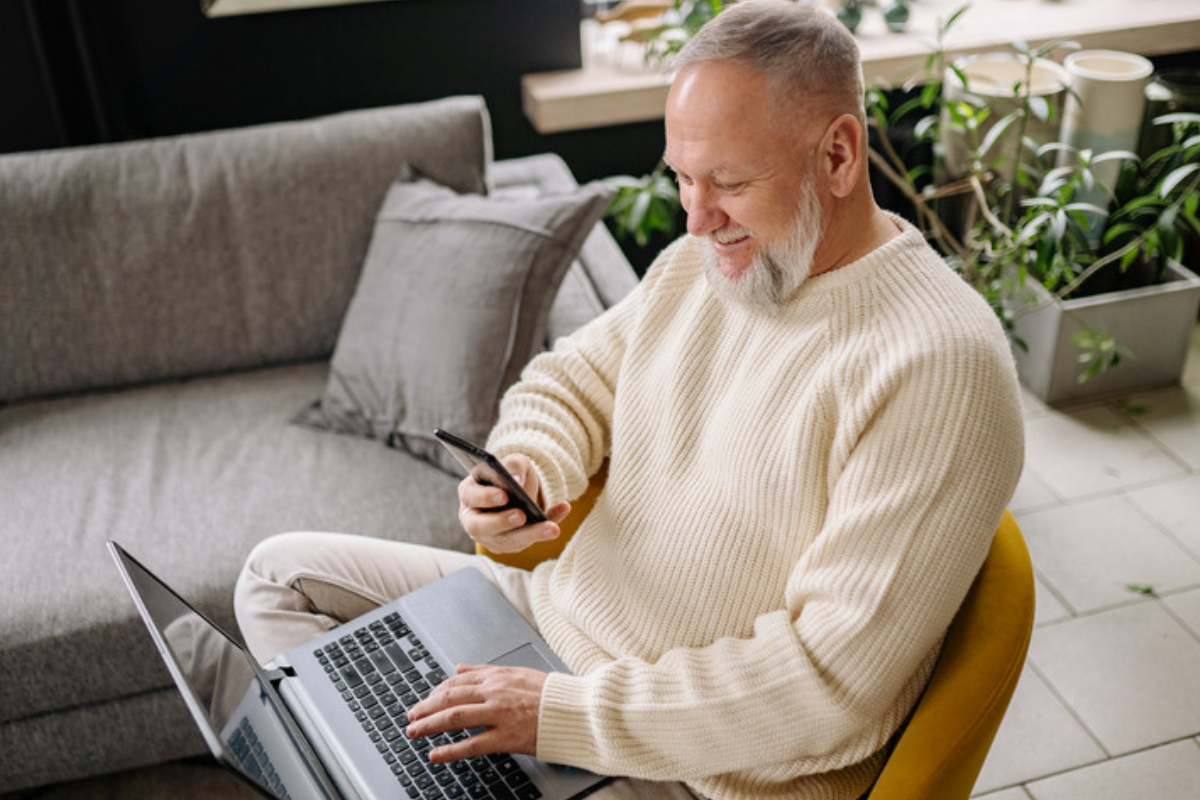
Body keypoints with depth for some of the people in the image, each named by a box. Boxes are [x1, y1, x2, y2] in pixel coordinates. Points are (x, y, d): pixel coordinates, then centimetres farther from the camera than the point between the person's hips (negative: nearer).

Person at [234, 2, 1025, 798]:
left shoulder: (938, 366, -25)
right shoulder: (704, 259, 0)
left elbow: (835, 682, -27)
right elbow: (569, 382, 10)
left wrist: (565, 713, -26)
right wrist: (525, 470, -14)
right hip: (559, 608, 8)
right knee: (280, 571, 11)